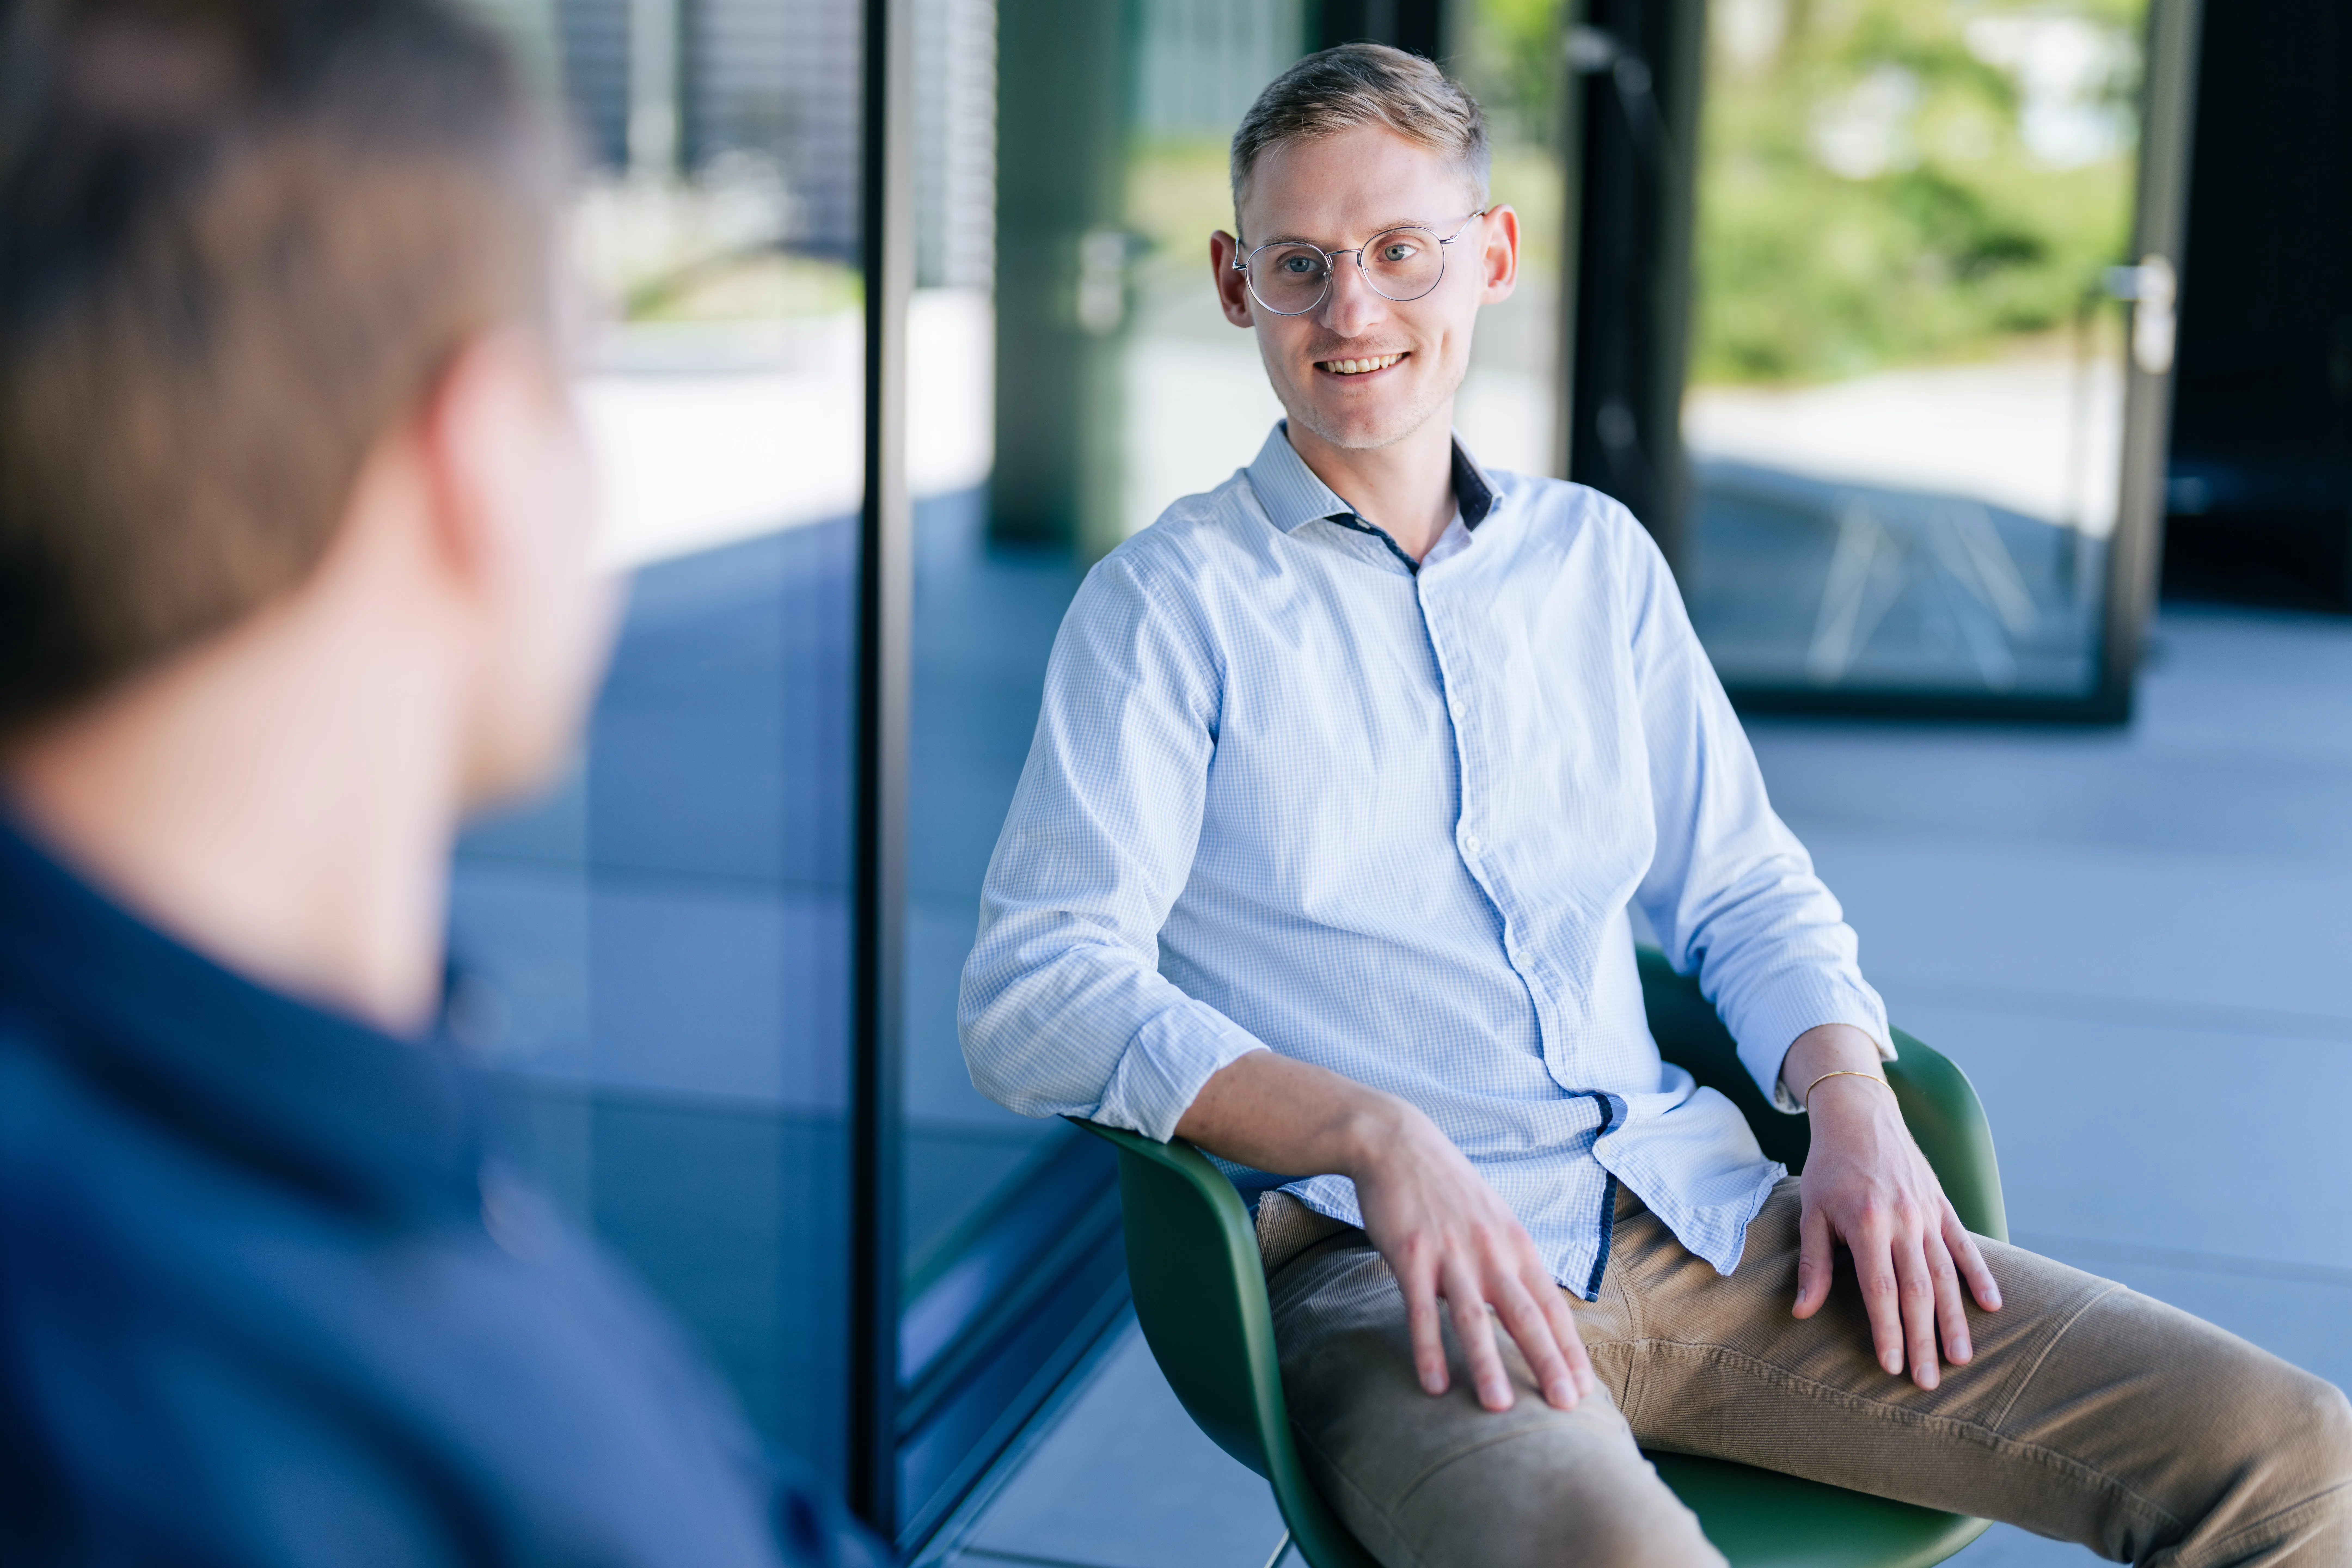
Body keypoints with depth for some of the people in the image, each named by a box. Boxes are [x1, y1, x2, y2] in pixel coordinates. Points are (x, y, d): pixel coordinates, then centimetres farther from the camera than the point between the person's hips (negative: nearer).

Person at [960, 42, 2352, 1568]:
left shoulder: (1596, 557, 18)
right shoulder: (1170, 603, 2)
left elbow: (1747, 892, 22)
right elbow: (1037, 992, -8)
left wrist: (1854, 1103, 1)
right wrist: (1373, 1132, -22)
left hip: (1695, 1215, 5)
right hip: (1382, 1267, -5)